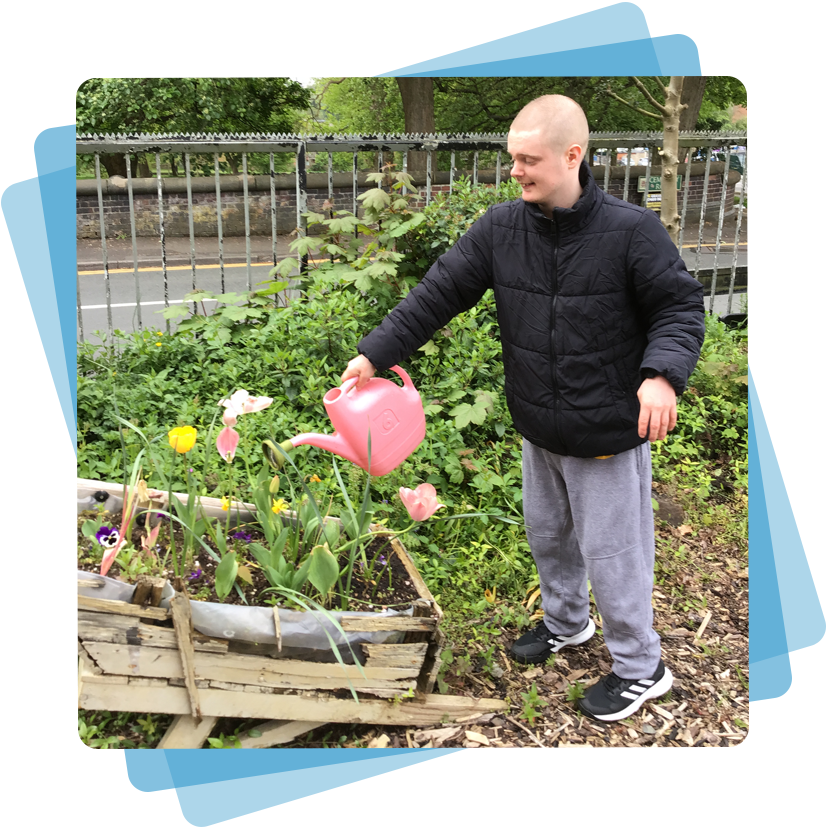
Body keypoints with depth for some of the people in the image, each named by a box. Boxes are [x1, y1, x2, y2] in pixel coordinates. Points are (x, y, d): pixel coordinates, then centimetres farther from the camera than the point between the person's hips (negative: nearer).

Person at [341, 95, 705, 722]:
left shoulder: (631, 230, -18)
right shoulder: (501, 228, -6)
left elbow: (680, 306, -11)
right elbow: (438, 294, -4)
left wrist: (662, 373, -29)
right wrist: (376, 354, -8)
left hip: (609, 435, -5)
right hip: (538, 430, 6)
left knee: (611, 553, 7)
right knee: (547, 535, 24)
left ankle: (639, 667, 31)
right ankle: (566, 622, 51)